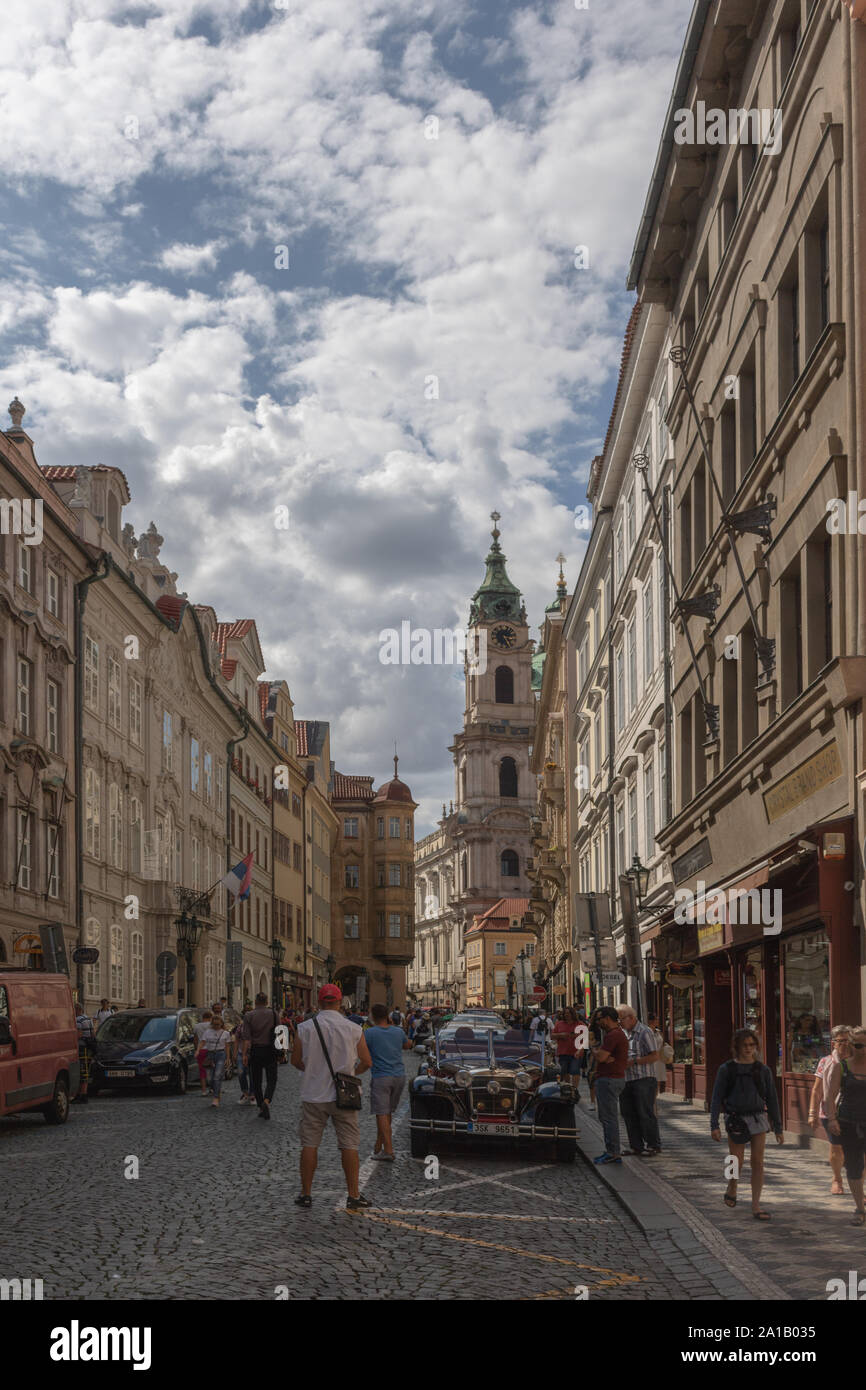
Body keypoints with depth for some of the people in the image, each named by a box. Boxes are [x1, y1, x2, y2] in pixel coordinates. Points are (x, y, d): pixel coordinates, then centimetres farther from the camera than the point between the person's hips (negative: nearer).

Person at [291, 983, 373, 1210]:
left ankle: (305, 1194, 13)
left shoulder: (305, 1028, -4)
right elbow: (367, 1062, -1)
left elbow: (295, 1060, 4)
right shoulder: (352, 1029, -5)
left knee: (309, 1144, 9)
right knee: (349, 1145, 4)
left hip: (313, 1095, 1)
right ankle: (353, 1196, 5)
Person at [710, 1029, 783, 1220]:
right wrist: (714, 1125, -8)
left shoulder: (762, 1070, 5)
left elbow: (772, 1099, 10)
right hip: (736, 1120, -2)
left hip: (758, 1119, 2)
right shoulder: (726, 1070, 0)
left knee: (757, 1163, -1)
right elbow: (716, 1098, 0)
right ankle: (732, 1188, 34)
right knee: (737, 1163, 2)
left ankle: (756, 1206, 5)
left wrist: (778, 1128, 9)